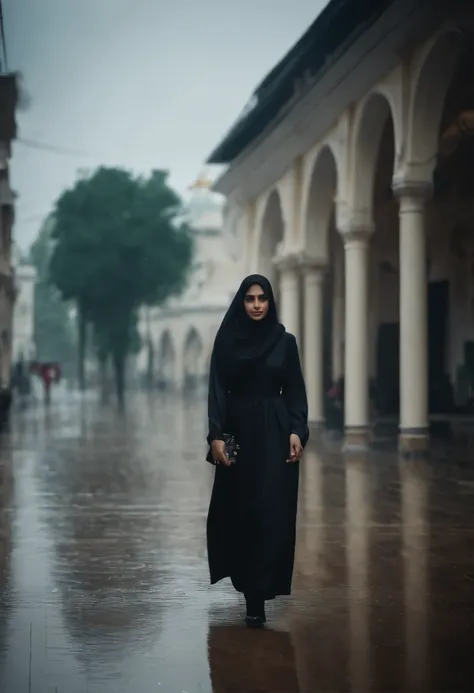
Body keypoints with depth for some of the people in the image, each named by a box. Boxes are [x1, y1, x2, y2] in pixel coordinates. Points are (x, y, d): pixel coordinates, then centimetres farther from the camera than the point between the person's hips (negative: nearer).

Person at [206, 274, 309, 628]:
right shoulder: (226, 340, 2)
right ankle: (249, 581, 31)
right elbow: (217, 390, -2)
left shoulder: (285, 341, 3)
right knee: (238, 510, 6)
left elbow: (295, 391, 3)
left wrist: (297, 431, -9)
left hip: (274, 431, -1)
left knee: (270, 510, -7)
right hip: (238, 429, 1)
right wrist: (216, 435, -11)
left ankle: (257, 596, -4)